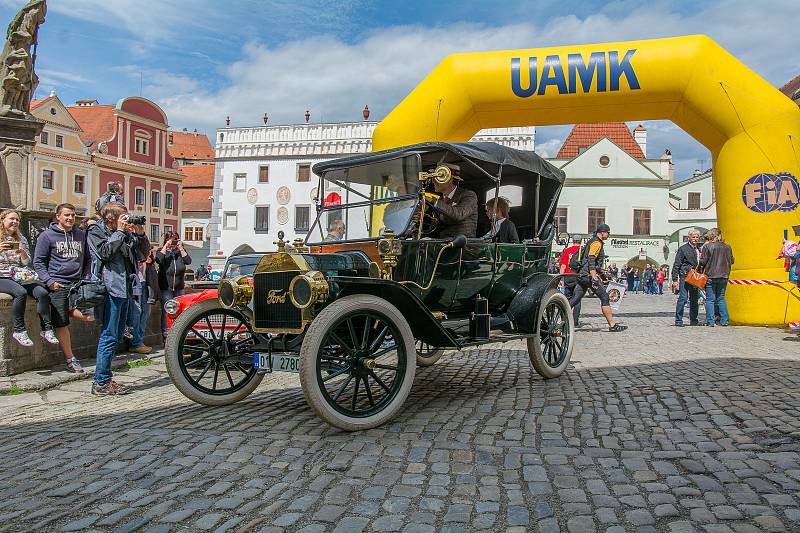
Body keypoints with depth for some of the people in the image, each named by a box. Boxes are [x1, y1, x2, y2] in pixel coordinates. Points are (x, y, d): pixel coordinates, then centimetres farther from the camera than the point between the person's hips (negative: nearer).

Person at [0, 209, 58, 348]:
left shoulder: (21, 239, 16)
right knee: (21, 292, -35)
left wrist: (22, 251, -8)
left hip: (19, 277, 4)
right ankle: (19, 331, -27)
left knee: (42, 292, -23)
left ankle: (46, 329, -18)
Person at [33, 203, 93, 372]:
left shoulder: (81, 235, 12)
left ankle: (70, 310, 15)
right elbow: (38, 262, 0)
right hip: (58, 286, -3)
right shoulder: (47, 235, 1)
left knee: (91, 315, -14)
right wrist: (49, 281, -11)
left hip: (78, 284, 4)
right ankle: (70, 359, 13)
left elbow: (87, 259, 20)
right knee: (62, 324, 0)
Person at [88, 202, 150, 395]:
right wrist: (120, 231, -9)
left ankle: (103, 379, 20)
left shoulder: (126, 234, 18)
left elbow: (143, 254, 18)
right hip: (110, 289, -8)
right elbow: (105, 252, -15)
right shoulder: (96, 231, 1)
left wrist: (140, 234, 4)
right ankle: (102, 382, -3)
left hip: (124, 290, 8)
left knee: (116, 337, 11)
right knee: (109, 337, -8)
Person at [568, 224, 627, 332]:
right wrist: (594, 278, -25)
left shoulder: (592, 242, 22)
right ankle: (612, 325, -1)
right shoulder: (597, 243, -9)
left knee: (575, 299, 5)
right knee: (605, 297, -4)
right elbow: (591, 260, -20)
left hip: (582, 274, 10)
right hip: (589, 274, -10)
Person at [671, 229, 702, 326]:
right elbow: (676, 265, -5)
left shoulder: (699, 249, 15)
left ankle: (693, 320, 20)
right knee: (683, 298, -10)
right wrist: (675, 279, -10)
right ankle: (678, 320, -3)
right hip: (685, 276, -6)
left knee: (695, 299, 10)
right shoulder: (683, 249, -3)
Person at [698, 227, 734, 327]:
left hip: (710, 275, -4)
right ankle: (724, 320, 11)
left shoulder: (707, 246, -9)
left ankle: (710, 321, -1)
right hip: (724, 276, 4)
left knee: (710, 299, 2)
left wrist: (699, 265, 9)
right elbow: (731, 261, 11)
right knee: (721, 298, 14)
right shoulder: (727, 247, 4)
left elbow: (703, 261, -11)